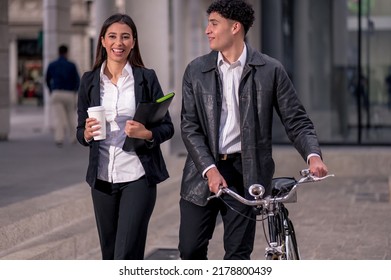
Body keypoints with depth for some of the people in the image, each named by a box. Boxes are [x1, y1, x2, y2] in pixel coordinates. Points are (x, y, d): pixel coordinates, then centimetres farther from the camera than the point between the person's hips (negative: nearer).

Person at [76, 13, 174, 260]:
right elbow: (80, 132, 11)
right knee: (109, 254, 12)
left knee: (126, 256, -11)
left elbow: (167, 127, 1)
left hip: (138, 177, -3)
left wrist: (146, 133, -19)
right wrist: (87, 133, -12)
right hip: (102, 177, 3)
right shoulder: (90, 80, 6)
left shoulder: (146, 78, 0)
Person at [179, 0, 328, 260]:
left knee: (238, 255, 1)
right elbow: (189, 127, -1)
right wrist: (209, 170, -14)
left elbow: (296, 121, 0)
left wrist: (313, 155, -19)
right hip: (203, 172, 2)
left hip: (245, 173, -2)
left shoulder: (270, 70, -2)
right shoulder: (196, 70, 3)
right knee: (190, 249, 4)